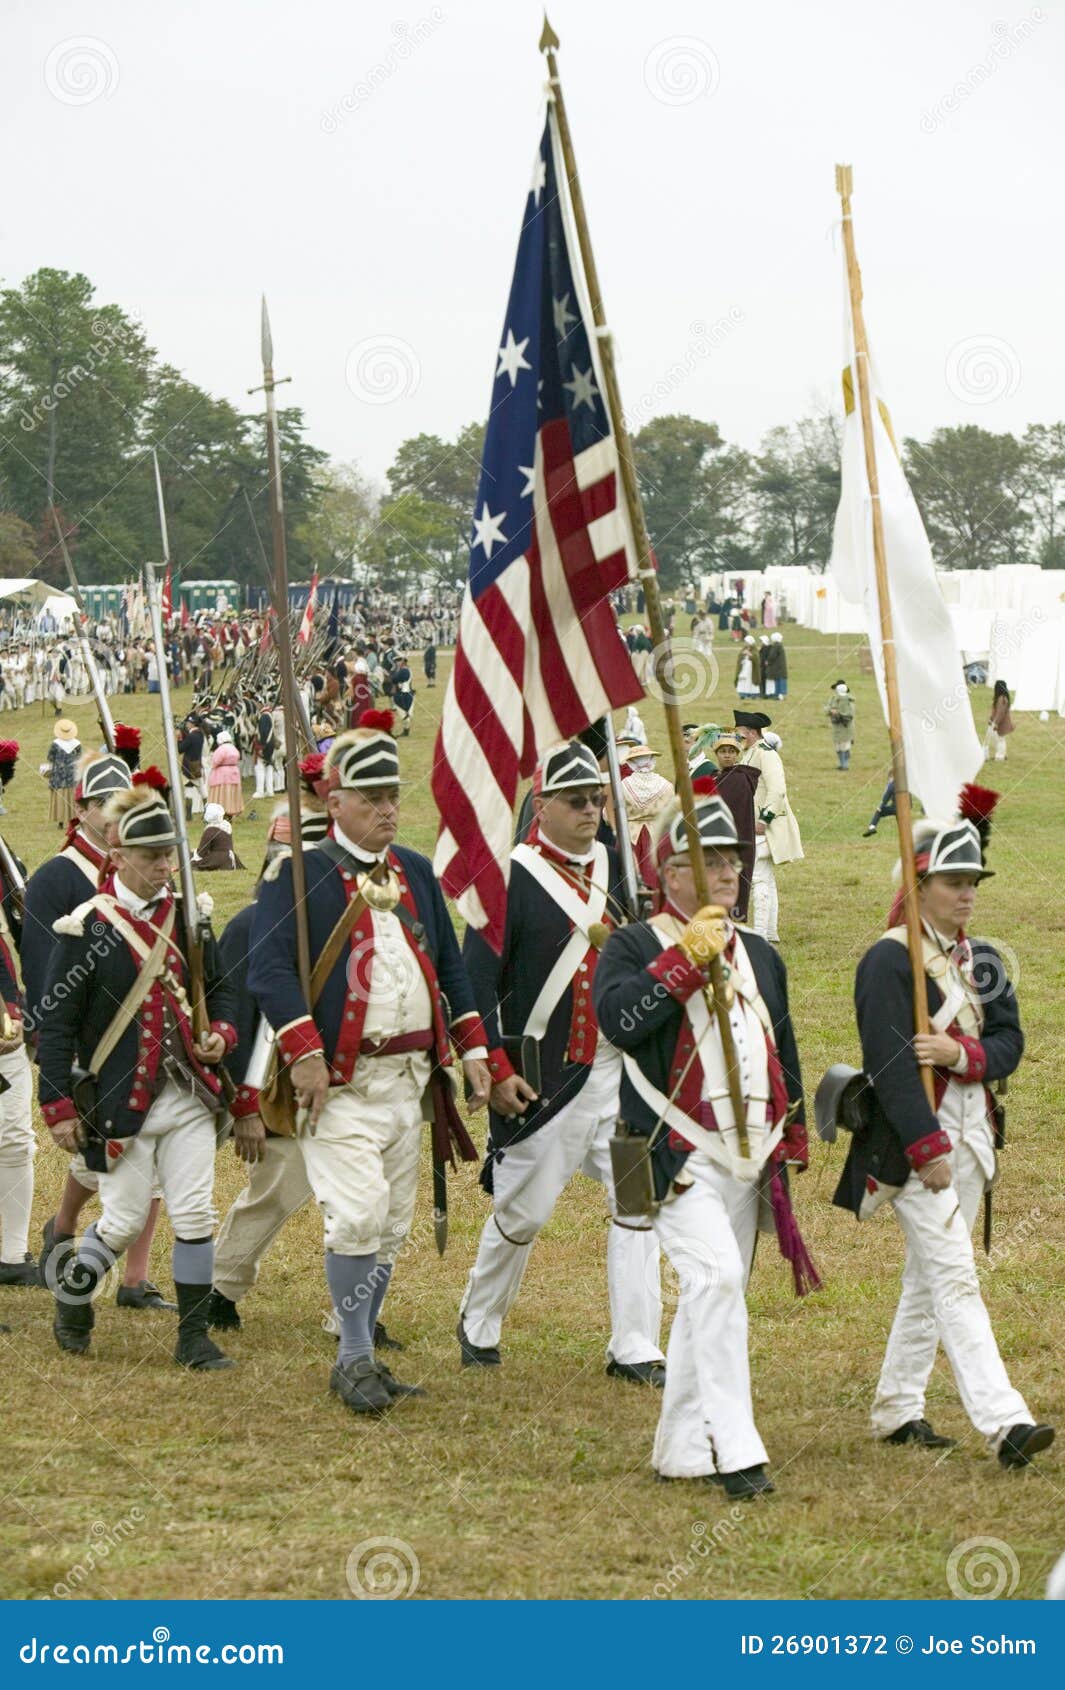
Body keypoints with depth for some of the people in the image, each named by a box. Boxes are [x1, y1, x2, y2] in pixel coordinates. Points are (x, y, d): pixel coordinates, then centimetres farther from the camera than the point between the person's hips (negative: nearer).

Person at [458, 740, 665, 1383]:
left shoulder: (617, 866, 9)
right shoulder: (512, 877, -9)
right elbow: (475, 979, -11)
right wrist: (496, 1071, -15)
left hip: (623, 1070, 5)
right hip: (545, 1079, -5)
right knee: (523, 1211, 5)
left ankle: (635, 1349, 2)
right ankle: (479, 1324, 28)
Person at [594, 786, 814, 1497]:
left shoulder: (760, 955, 17)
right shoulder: (634, 947, -2)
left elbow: (783, 1049, 24)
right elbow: (620, 1019, -21)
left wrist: (792, 1140, 19)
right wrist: (687, 955, -23)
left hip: (749, 1157, 7)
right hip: (679, 1154, -7)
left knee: (715, 1294, 10)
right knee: (715, 1278, -21)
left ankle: (682, 1446, 20)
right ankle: (735, 1449, -23)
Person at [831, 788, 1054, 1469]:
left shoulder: (981, 959, 12)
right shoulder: (890, 960, -12)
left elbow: (1009, 1043, 4)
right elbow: (890, 1062, -18)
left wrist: (962, 1052, -18)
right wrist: (927, 1149, -22)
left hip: (969, 1137, 8)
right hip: (914, 1142, -8)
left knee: (928, 1275, 14)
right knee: (954, 1276, -12)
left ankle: (899, 1408, 24)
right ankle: (1005, 1422, -21)